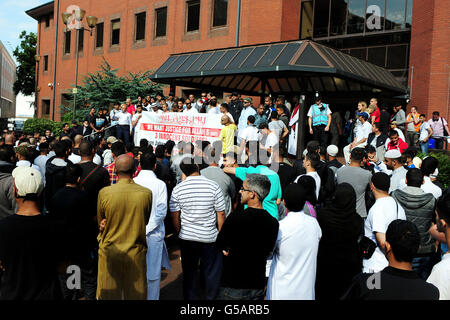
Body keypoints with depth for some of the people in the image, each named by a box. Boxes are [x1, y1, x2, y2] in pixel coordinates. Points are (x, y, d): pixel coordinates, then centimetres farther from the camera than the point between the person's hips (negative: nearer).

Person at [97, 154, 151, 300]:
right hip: (136, 253, 0)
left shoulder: (104, 193, -13)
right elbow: (146, 222, 2)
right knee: (136, 294, 16)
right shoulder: (147, 193, -11)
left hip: (110, 252, 0)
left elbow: (100, 222, 2)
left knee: (108, 294, 16)